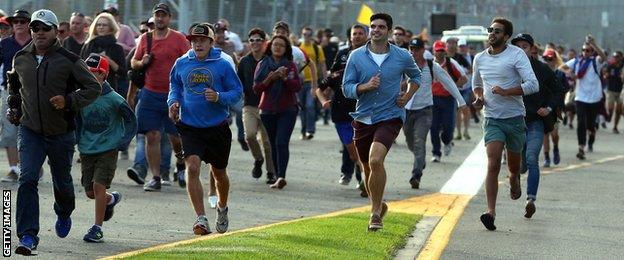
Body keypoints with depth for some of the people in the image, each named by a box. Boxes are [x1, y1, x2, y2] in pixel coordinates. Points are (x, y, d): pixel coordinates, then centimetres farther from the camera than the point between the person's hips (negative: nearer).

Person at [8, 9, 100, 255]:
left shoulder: (68, 60, -9)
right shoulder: (21, 58, 2)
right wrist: (14, 108, 14)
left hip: (61, 133, -1)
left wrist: (69, 101, -18)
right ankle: (28, 237, -18)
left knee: (62, 181, 15)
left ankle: (64, 214, 49)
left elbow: (94, 87, -5)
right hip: (30, 131, 1)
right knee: (27, 180, -16)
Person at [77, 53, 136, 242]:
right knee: (90, 192, 8)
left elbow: (131, 120, 2)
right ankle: (112, 199, 41)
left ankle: (97, 228, -3)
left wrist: (123, 140, -4)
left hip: (108, 150, -4)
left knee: (99, 186, -14)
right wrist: (78, 140, 8)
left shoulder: (113, 99, -12)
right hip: (86, 151, 4)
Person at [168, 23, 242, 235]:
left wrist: (219, 97, -20)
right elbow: (175, 86, 18)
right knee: (192, 168, -19)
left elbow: (237, 91, -2)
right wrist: (173, 101, -1)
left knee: (219, 173, 15)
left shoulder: (222, 65, -6)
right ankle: (201, 219, -17)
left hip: (217, 127, -1)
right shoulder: (181, 64, 2)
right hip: (190, 127, 1)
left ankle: (222, 208, 45)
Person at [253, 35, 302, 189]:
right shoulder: (262, 65, 6)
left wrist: (284, 78, -18)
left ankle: (281, 176, -27)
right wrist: (270, 78, -14)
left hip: (287, 110, -3)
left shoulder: (290, 65, 3)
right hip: (268, 111, 3)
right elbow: (257, 88, 0)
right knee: (273, 145, 7)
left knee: (281, 142, -17)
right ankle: (279, 178, 13)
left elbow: (297, 87, -4)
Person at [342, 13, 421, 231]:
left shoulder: (402, 56, 0)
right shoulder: (356, 56, 0)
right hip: (363, 118, 3)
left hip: (390, 117, -3)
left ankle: (375, 212, -12)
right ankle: (378, 206, 38)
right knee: (367, 168, 13)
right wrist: (365, 87, -19)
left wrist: (407, 96, 6)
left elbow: (416, 76, 21)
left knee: (376, 160, -23)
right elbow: (346, 88, 0)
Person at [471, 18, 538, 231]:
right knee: (493, 165, -16)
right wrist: (479, 97, 4)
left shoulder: (517, 55, -8)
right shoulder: (480, 59, 7)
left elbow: (533, 85, -15)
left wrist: (506, 92, -24)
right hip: (492, 119, 1)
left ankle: (515, 181, 51)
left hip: (515, 118, -1)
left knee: (514, 167, 14)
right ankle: (491, 211, -22)